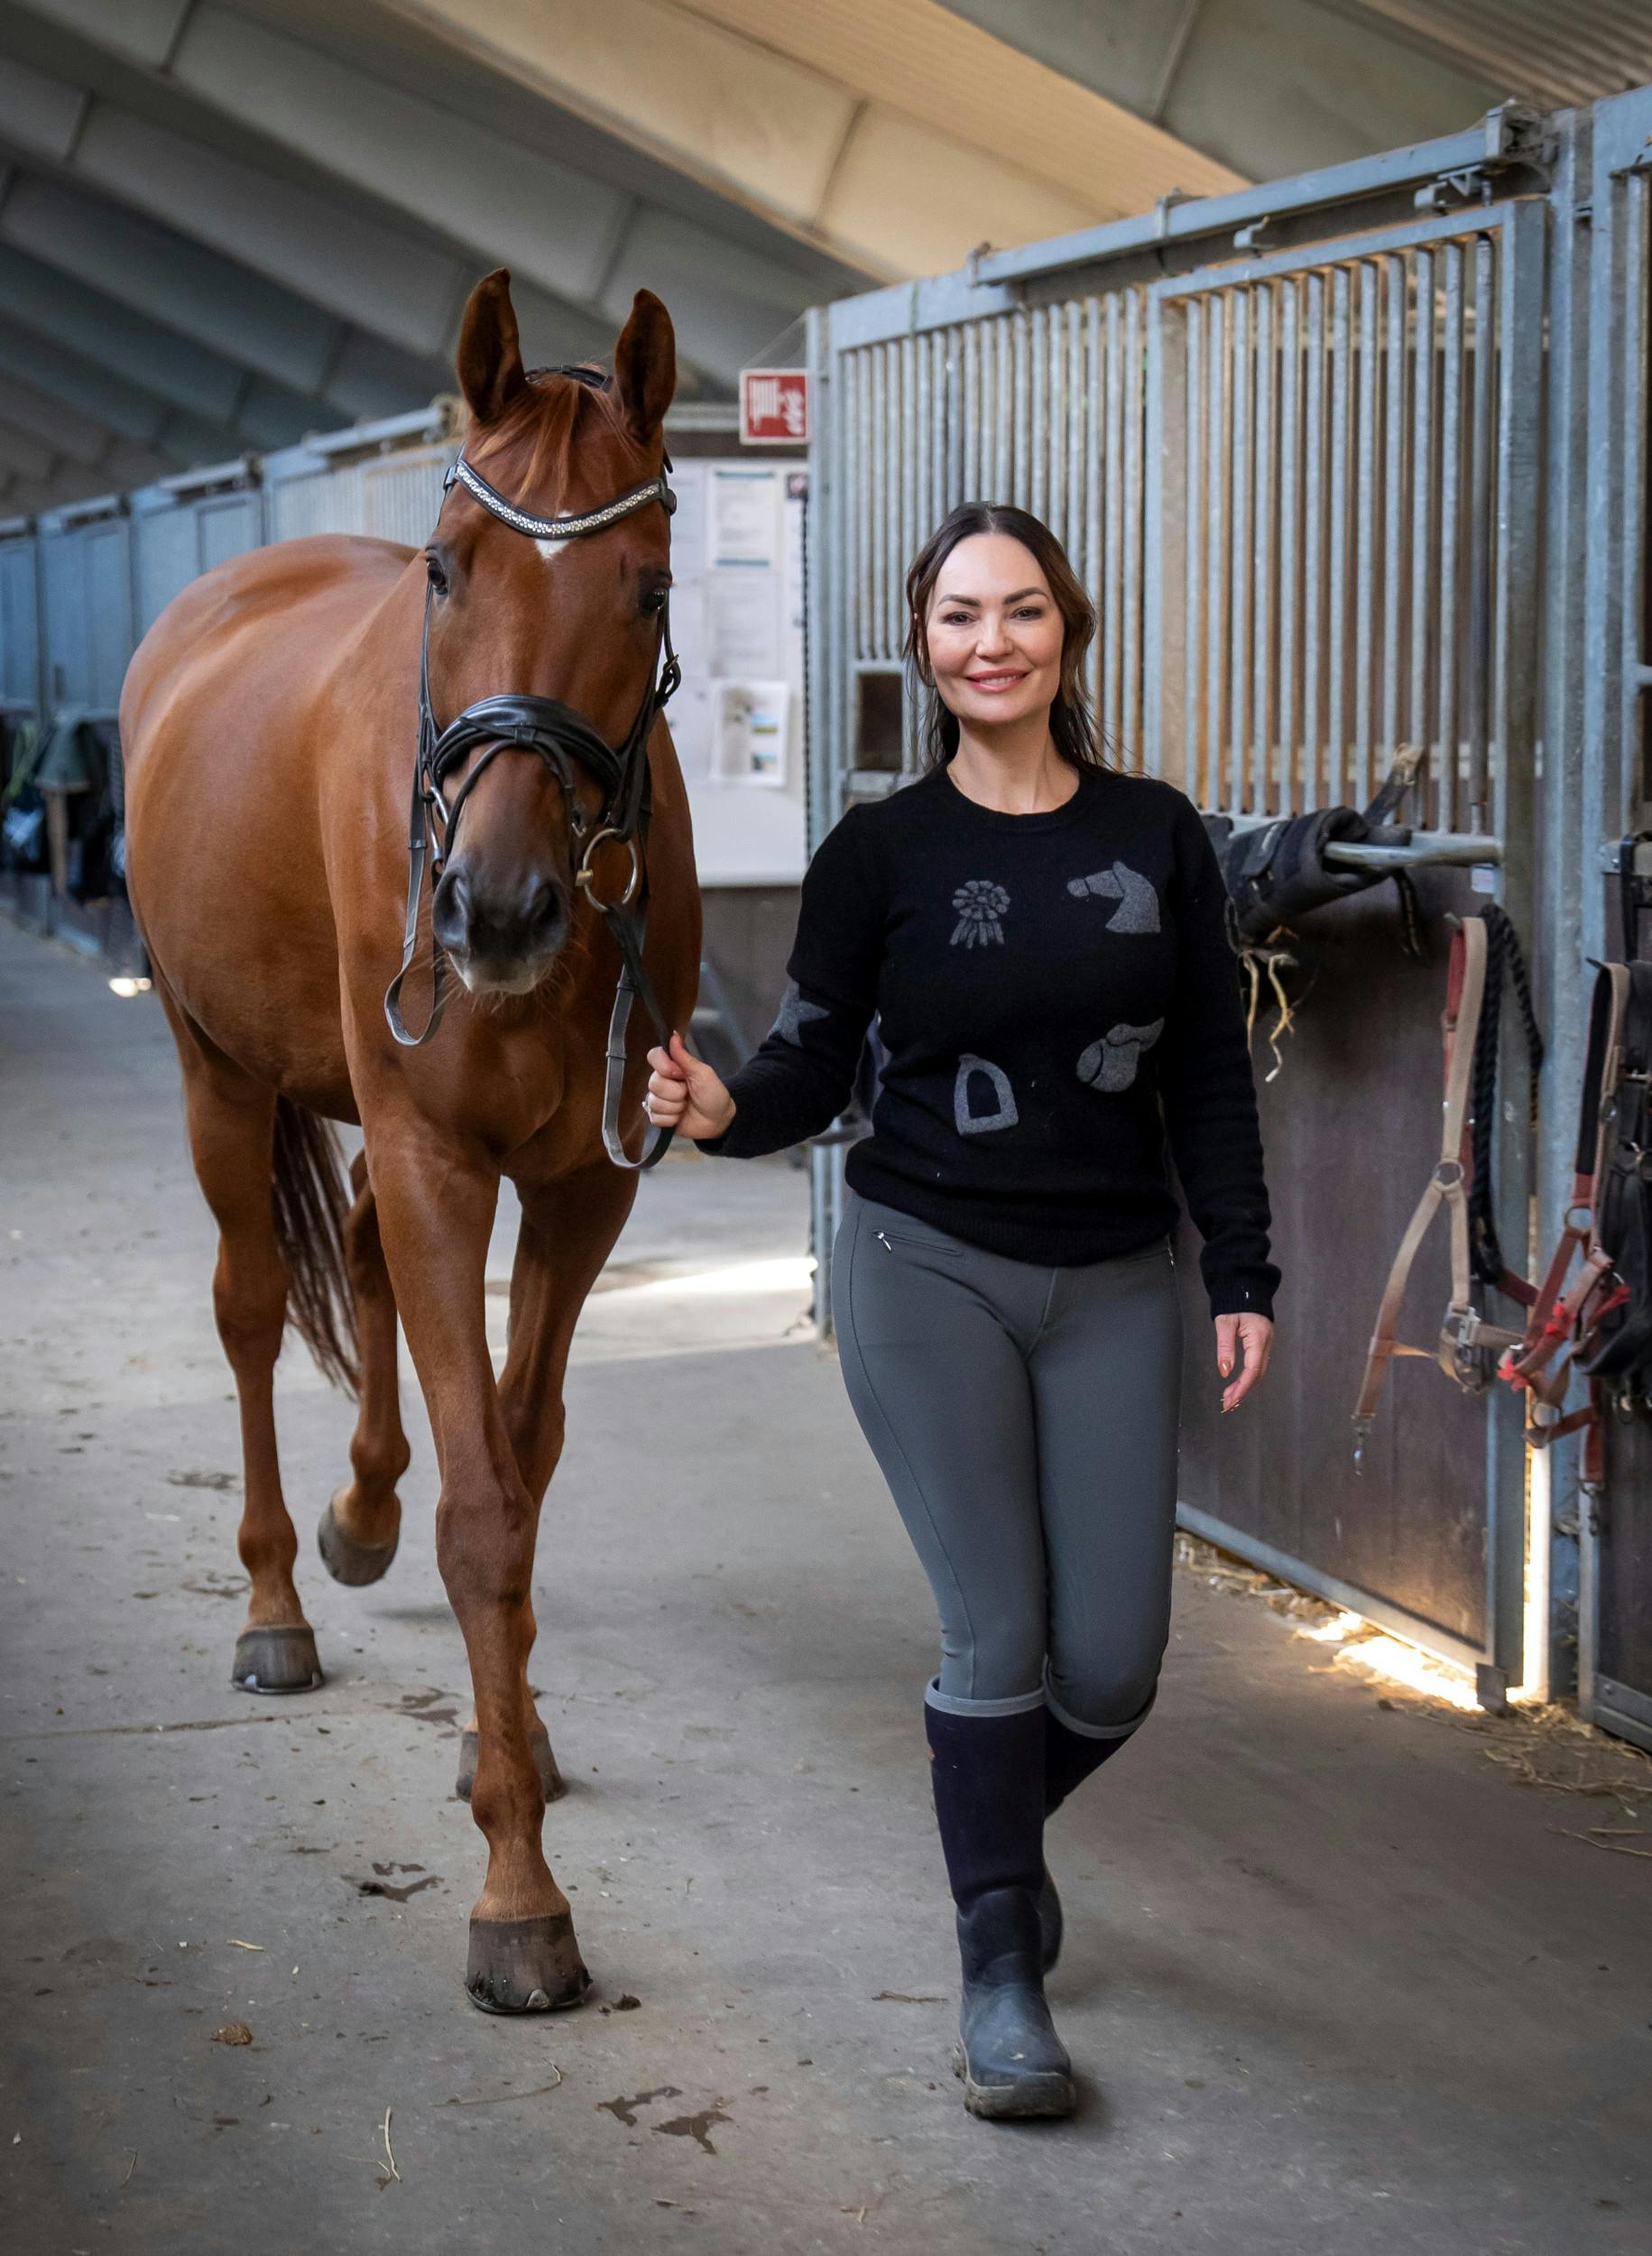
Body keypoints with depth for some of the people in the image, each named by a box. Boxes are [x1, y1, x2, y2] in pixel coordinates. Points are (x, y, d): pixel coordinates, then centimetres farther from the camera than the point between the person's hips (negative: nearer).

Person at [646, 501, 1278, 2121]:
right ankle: (998, 1959, 15)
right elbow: (812, 1069, -1)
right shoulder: (880, 852, -3)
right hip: (927, 1268, -2)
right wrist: (722, 1109, -23)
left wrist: (1243, 1276, 3)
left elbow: (1210, 1083, 6)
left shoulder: (1157, 837, 3)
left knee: (1115, 1662, 2)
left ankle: (996, 1822, 35)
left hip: (1114, 1284, 2)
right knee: (998, 1630, -4)